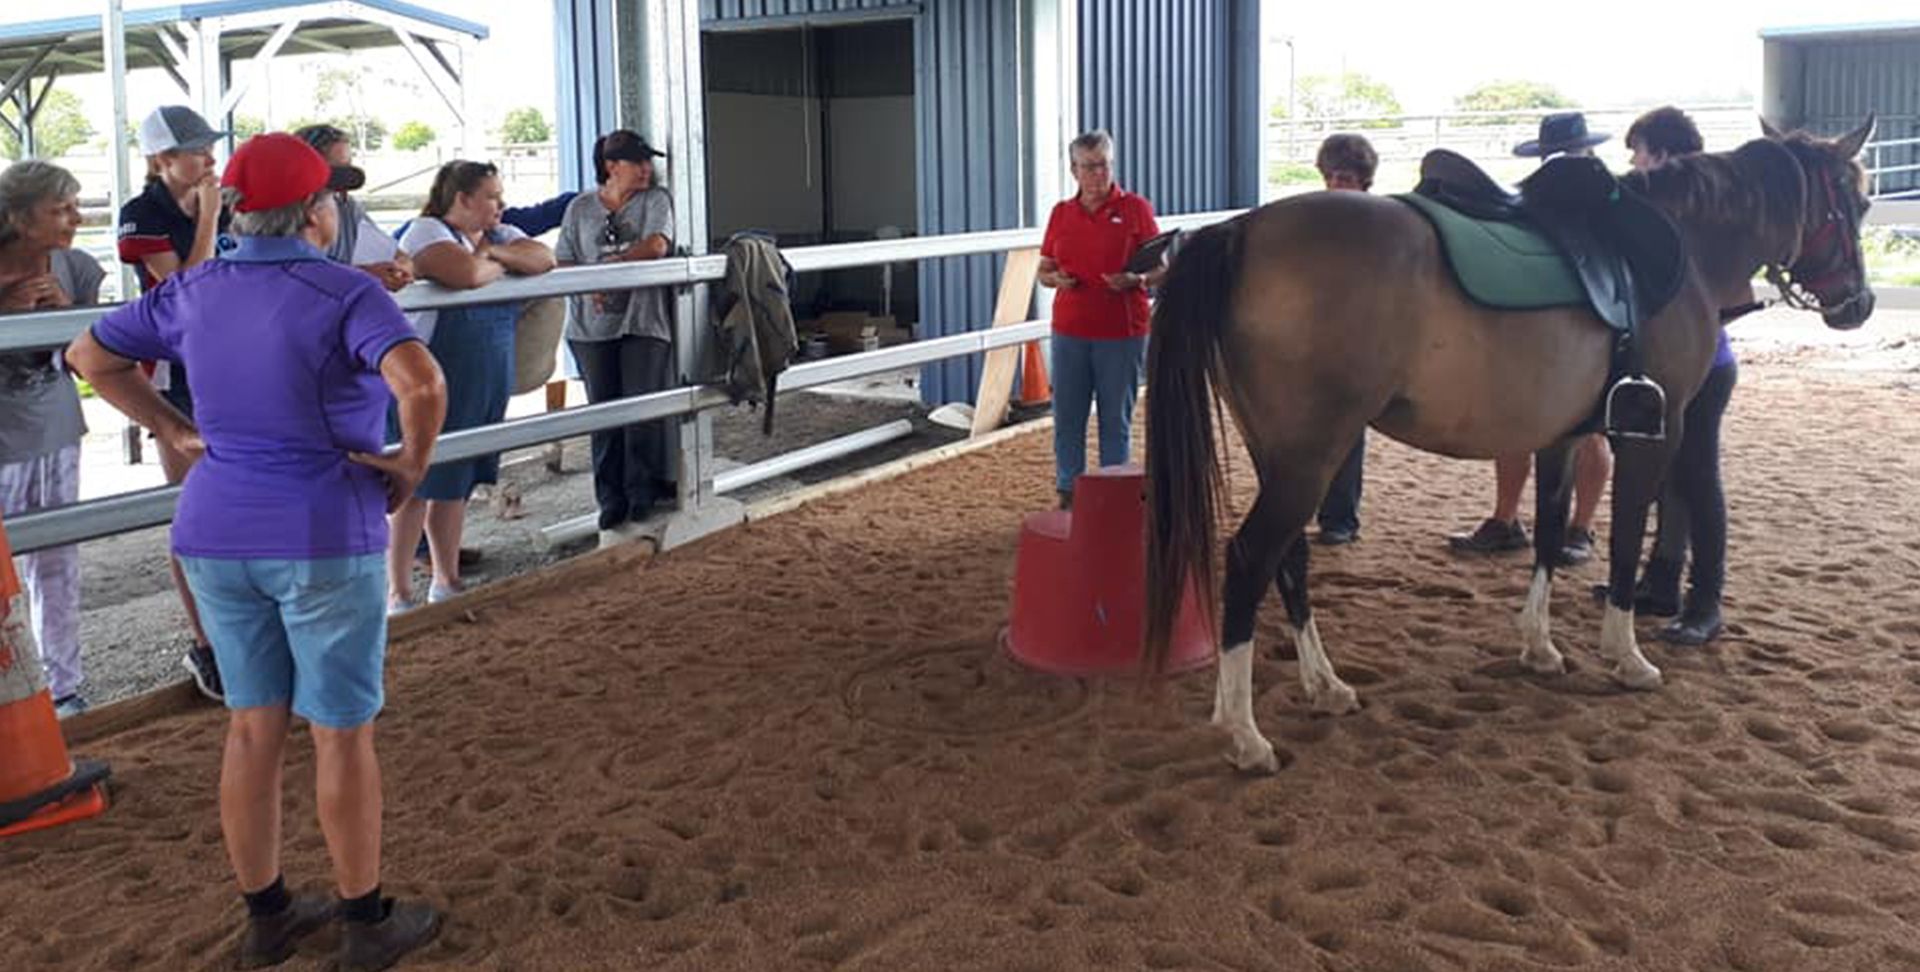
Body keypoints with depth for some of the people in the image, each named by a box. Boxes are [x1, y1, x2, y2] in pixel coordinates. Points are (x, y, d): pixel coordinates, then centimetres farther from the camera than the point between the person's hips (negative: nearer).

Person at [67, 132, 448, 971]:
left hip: (216, 536, 6)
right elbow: (421, 382, -31)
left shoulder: (193, 293, 5)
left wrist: (172, 430, 15)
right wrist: (413, 463, -15)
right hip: (325, 539, -6)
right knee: (342, 734, 7)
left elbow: (89, 355, 16)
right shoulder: (346, 293, -14)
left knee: (252, 726, 17)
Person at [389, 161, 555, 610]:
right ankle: (398, 593, 5)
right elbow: (467, 273, -29)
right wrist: (500, 265, -9)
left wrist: (495, 252, -14)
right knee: (416, 486, -2)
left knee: (455, 484, 15)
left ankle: (446, 581, 26)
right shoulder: (426, 232, -11)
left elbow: (544, 259, -3)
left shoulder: (500, 235, 13)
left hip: (487, 386, 7)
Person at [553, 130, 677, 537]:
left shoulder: (656, 200, 4)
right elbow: (561, 262, 5)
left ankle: (641, 495, 8)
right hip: (591, 325, 2)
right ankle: (611, 499, 12)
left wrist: (605, 264, -9)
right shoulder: (580, 207, 8)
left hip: (643, 322, -2)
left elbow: (656, 246, -12)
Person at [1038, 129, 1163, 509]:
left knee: (1116, 419, 5)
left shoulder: (1135, 208, -1)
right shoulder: (1061, 213, 9)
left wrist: (1135, 280, -20)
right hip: (1070, 331, 3)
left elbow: (1160, 270, 0)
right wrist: (1056, 278, -8)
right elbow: (1044, 270, 14)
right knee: (1067, 417, 7)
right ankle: (1068, 493, 19)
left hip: (1122, 332, -3)